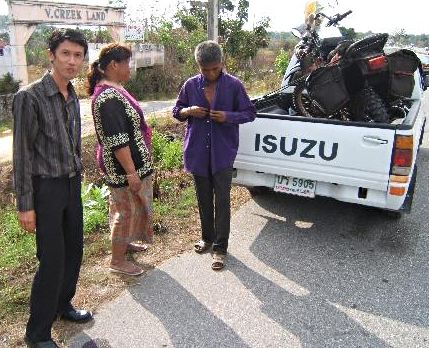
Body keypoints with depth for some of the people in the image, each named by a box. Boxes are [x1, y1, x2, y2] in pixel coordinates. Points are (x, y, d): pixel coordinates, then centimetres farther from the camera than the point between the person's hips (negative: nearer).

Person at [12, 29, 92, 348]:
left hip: (72, 184, 7)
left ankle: (63, 305, 37)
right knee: (52, 260, -2)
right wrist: (25, 205, -14)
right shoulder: (30, 97, -14)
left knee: (74, 250, 15)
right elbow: (22, 153, -14)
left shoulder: (73, 97, 7)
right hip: (46, 187, -7)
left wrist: (77, 181, 17)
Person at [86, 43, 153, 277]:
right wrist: (131, 172, -24)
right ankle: (117, 260, 20)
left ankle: (124, 243, 44)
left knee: (125, 207, 24)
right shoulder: (109, 97, -24)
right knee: (127, 210, 4)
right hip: (123, 165, -10)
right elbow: (117, 141, -27)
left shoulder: (112, 90, 8)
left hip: (124, 163, 10)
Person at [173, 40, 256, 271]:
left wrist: (228, 116, -17)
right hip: (198, 152, 3)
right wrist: (188, 111, -11)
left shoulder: (234, 85, -5)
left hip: (223, 152, -3)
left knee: (222, 200, 0)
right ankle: (207, 237, 33)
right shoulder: (191, 85, 2)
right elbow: (176, 111, 12)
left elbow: (250, 113, 0)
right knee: (204, 198, 15)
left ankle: (220, 247, 10)